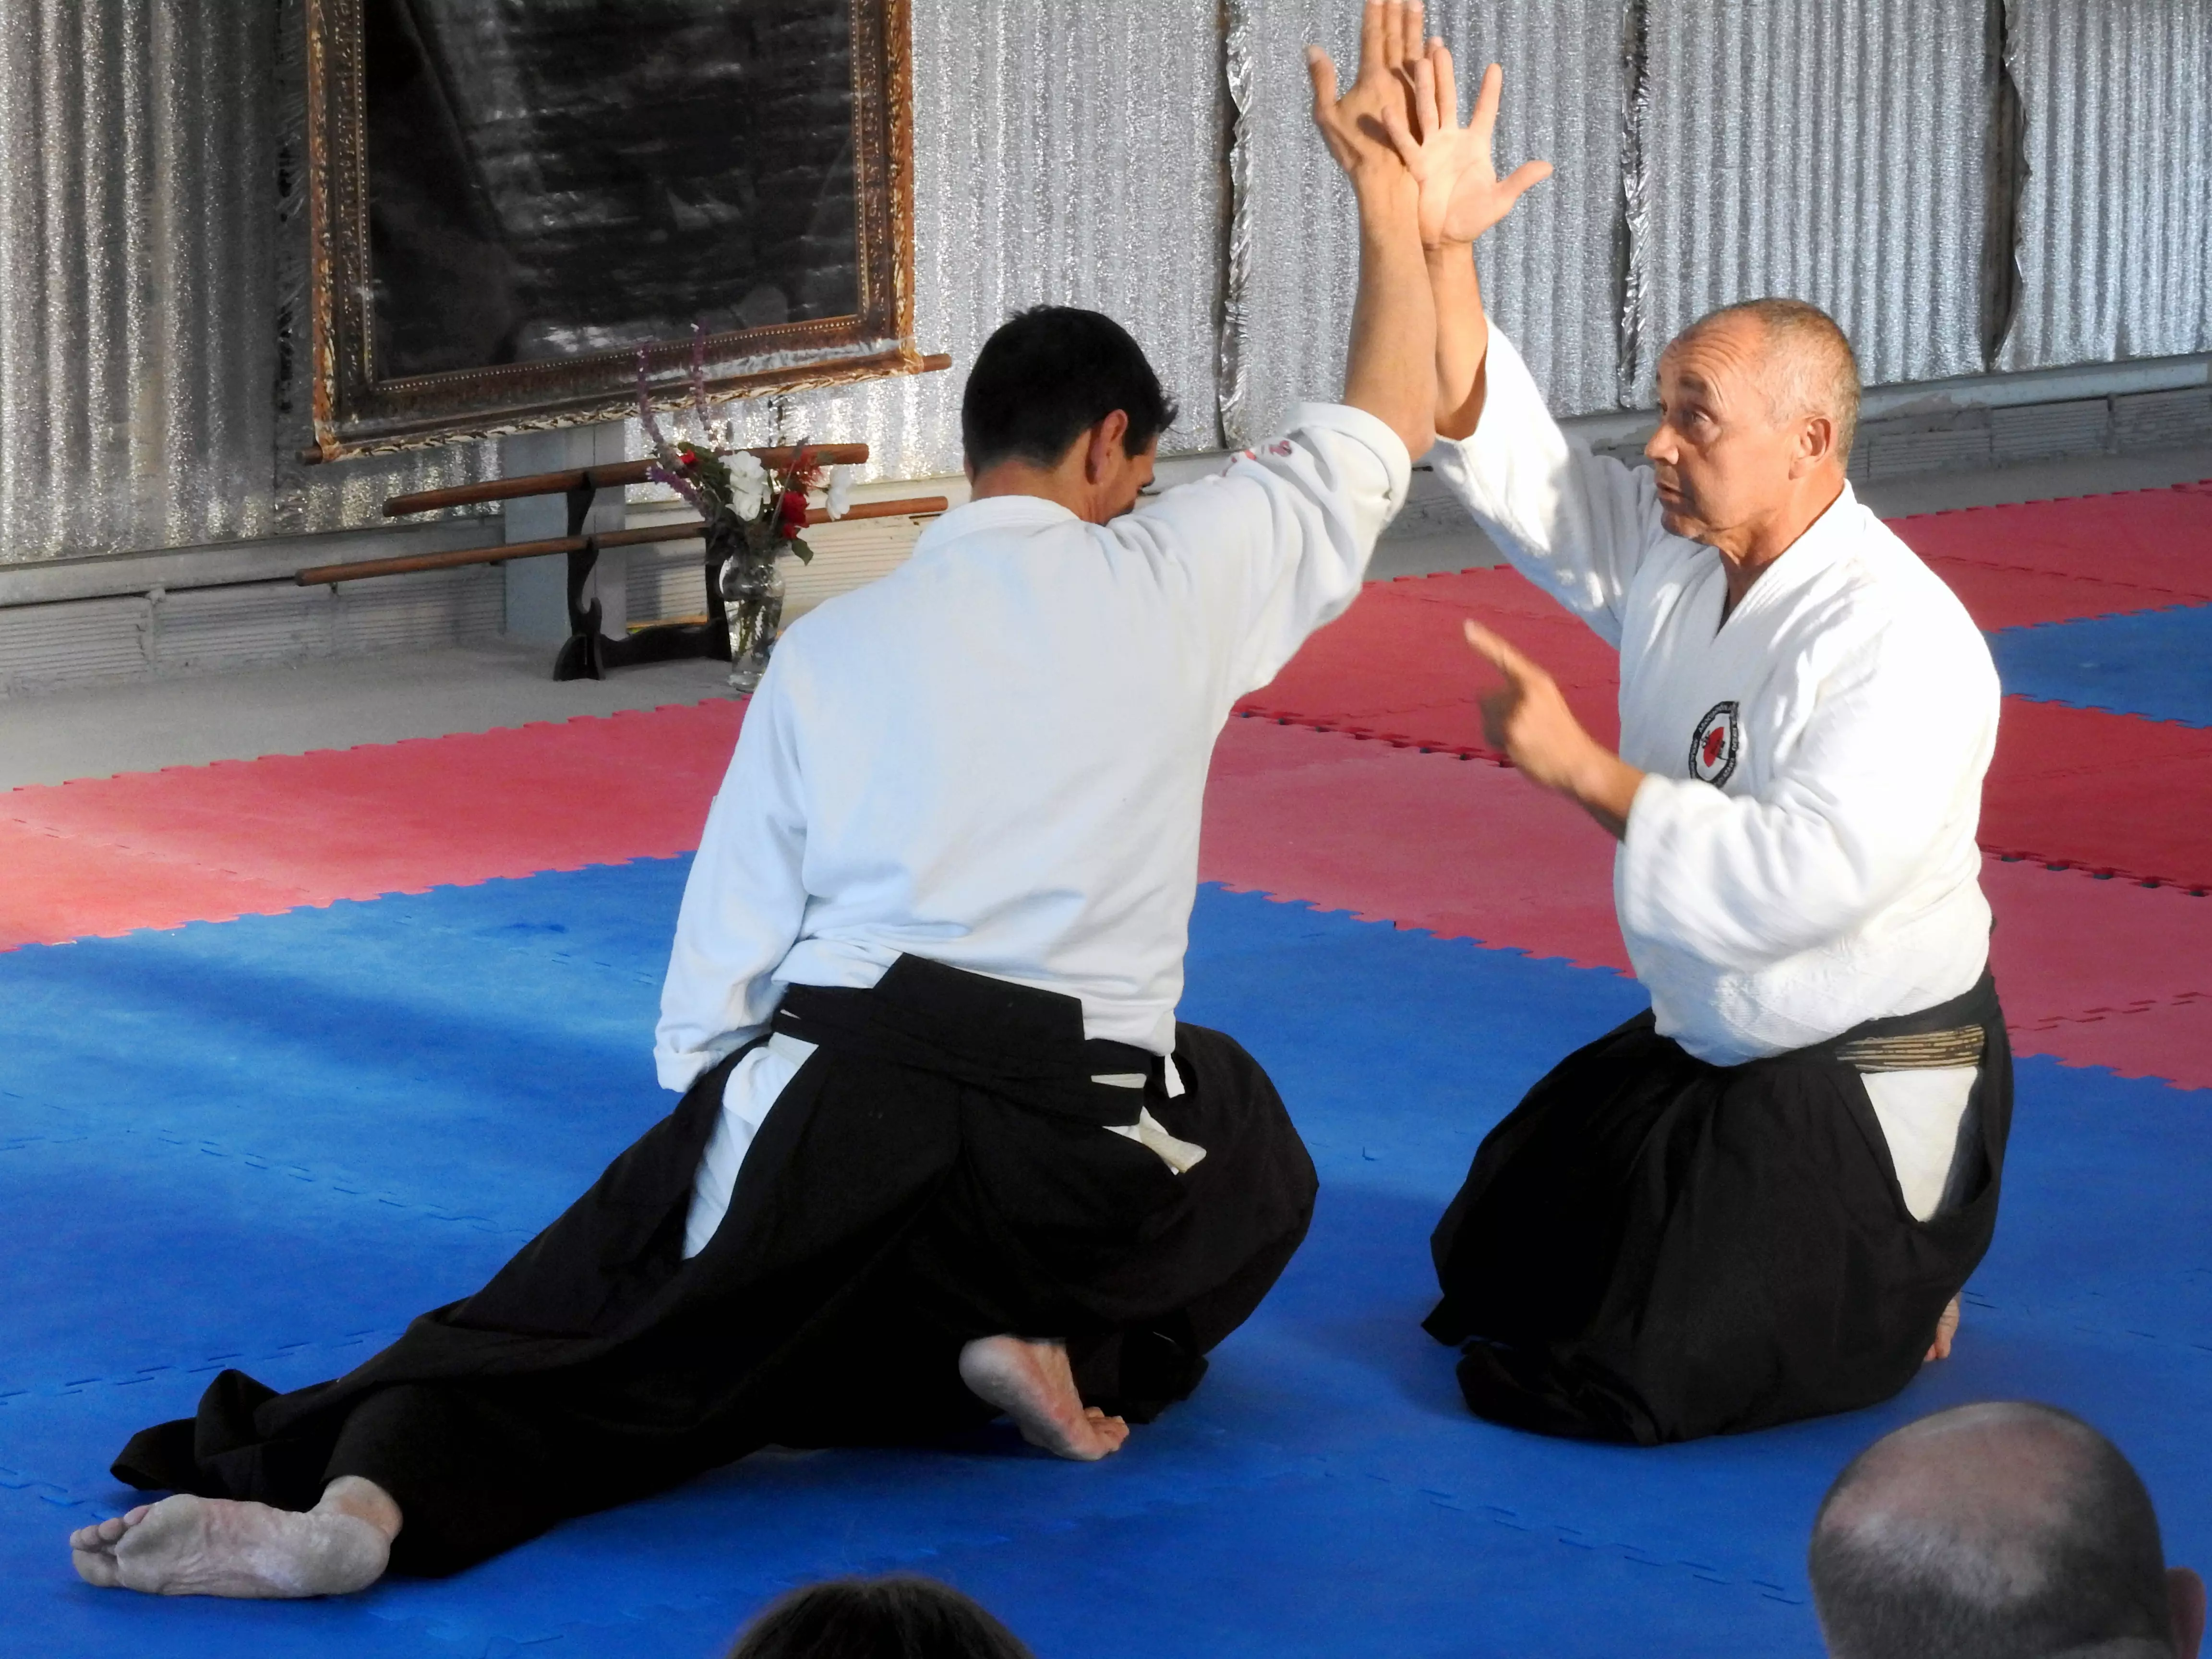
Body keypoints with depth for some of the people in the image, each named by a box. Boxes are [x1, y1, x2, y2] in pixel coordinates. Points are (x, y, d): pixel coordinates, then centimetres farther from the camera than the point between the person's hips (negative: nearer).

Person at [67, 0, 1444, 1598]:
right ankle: (1073, 1347, 6)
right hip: (1079, 1135, -1)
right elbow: (1381, 434, 20)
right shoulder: (1171, 575, 5)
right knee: (1248, 1145, 31)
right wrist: (1391, 195, 30)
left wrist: (725, 1145, 21)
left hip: (837, 1104, 1)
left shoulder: (829, 644, 12)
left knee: (586, 1330, 1)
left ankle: (370, 1487, -29)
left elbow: (722, 964, 9)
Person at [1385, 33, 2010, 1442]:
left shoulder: (1903, 642, -26)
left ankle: (1900, 1295, 14)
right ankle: (1816, 1249, 32)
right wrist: (1439, 247, -20)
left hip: (1862, 1084, -9)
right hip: (1703, 1046, 9)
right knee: (1490, 1281, 18)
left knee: (1631, 1389, -14)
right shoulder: (1667, 556, -1)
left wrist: (1585, 769, -29)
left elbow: (1800, 876, -34)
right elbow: (1505, 454, -6)